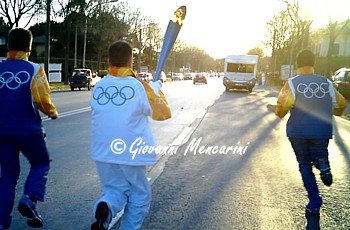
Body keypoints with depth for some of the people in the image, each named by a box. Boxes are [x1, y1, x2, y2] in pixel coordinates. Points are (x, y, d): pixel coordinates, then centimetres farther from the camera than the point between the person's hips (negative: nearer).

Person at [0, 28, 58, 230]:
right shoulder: (34, 69, -6)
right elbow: (42, 100, -16)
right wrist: (52, 112, 4)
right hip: (28, 130, -3)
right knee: (41, 164, 19)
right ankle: (29, 200, -2)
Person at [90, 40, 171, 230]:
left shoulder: (98, 88, 2)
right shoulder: (140, 87, -11)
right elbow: (164, 114, -2)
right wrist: (157, 90, 15)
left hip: (102, 153, 4)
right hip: (131, 154, -3)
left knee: (115, 191, 17)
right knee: (139, 197, 16)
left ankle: (105, 207, -13)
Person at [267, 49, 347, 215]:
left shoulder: (292, 83, -7)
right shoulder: (326, 83, 3)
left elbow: (282, 107, -14)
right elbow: (341, 104, 7)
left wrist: (274, 109, 8)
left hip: (298, 132, -1)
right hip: (322, 131, 2)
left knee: (305, 166, 12)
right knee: (318, 156, 24)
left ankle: (314, 201, 6)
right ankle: (323, 164, -10)